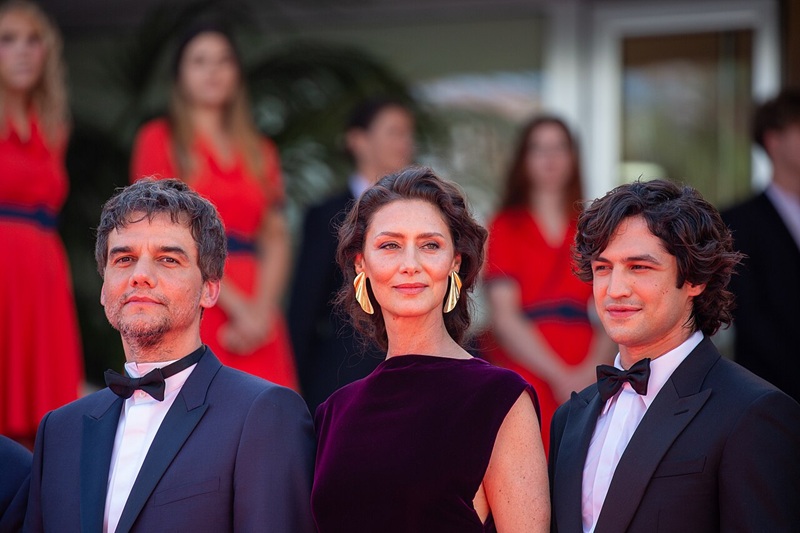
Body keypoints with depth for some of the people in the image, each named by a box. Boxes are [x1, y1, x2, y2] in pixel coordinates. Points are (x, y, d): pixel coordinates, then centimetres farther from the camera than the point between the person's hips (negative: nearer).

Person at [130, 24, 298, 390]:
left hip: (257, 321, 4)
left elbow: (276, 239, 10)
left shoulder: (259, 151, 19)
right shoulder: (160, 139, 6)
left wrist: (262, 310, -9)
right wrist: (236, 306, -12)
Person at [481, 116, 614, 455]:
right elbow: (504, 317, -2)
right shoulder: (507, 227, 6)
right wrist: (559, 376, -9)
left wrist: (594, 369, -9)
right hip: (524, 379, -2)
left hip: (587, 385, 3)